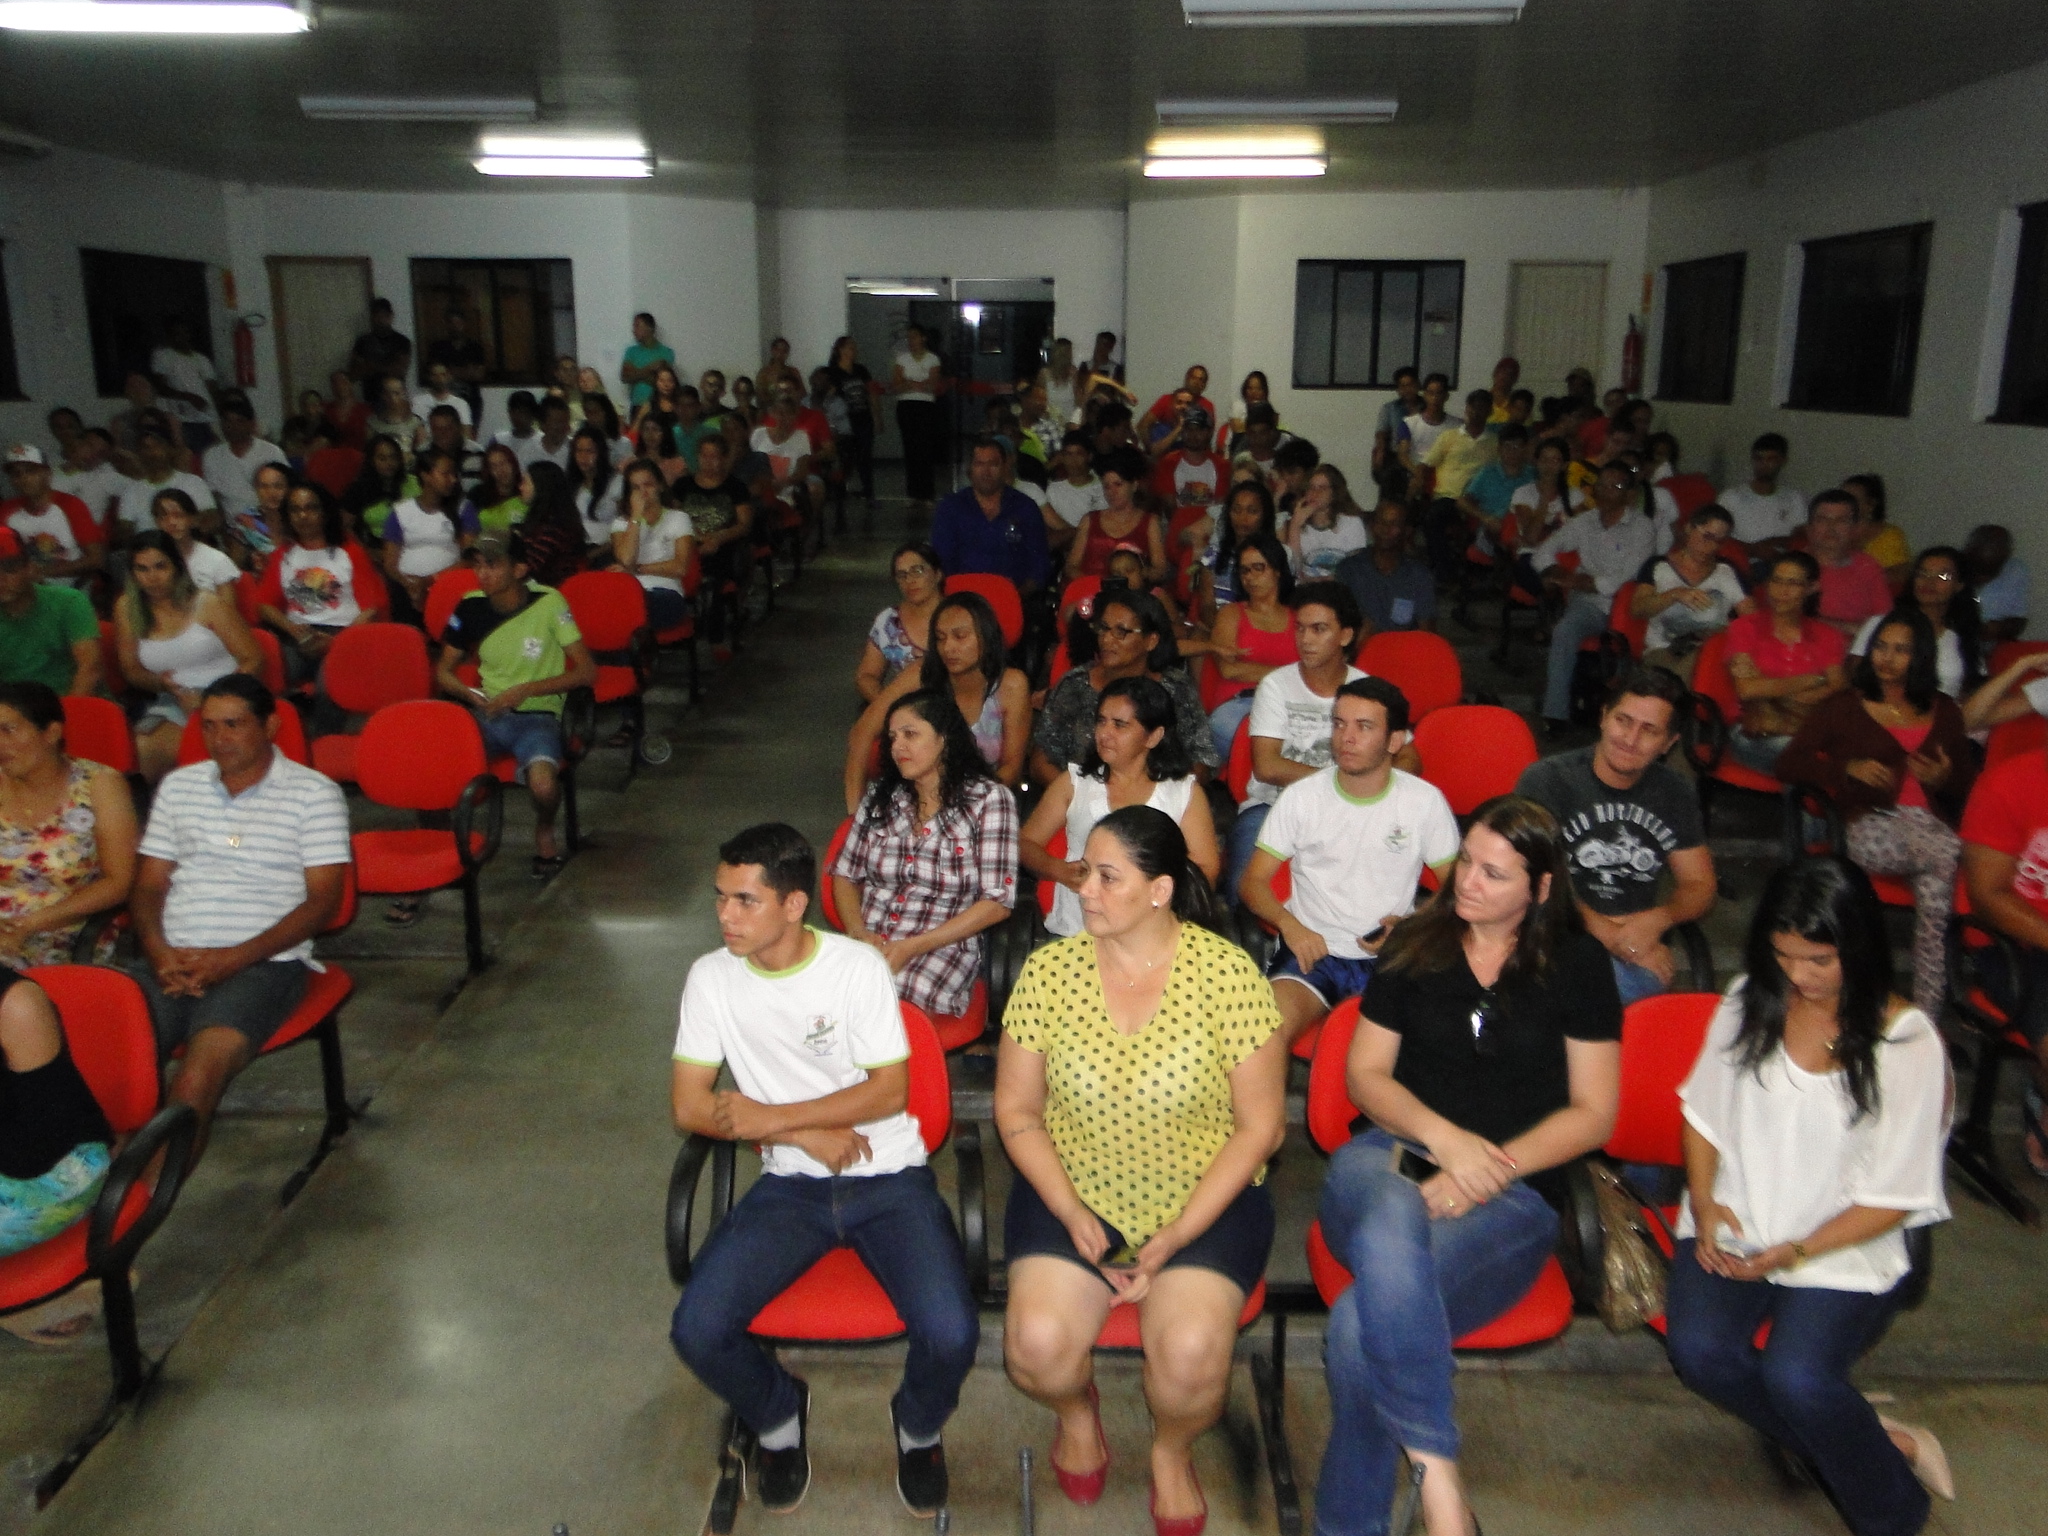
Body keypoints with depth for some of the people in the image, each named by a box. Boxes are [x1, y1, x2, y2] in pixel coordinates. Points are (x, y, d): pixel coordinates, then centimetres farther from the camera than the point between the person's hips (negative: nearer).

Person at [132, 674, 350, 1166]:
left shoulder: (315, 794, 3)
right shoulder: (179, 785, 18)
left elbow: (322, 900, -2)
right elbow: (149, 885, 18)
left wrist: (233, 959, -12)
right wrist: (159, 952, -4)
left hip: (263, 963, -4)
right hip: (173, 961, 4)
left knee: (197, 1079, -28)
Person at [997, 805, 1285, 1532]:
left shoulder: (1228, 973, -13)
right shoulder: (1048, 970, -7)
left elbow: (1259, 1126, -8)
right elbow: (1016, 1110, 2)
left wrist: (1175, 1239, -13)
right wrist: (1070, 1212, -12)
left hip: (1206, 1201, -1)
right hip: (1072, 1194, 2)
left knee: (1191, 1354, -26)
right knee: (1038, 1342, -23)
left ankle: (1172, 1450, 13)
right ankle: (1077, 1411, 18)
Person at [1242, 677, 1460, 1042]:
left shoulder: (1426, 801, 2)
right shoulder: (1300, 796, 1)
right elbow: (1253, 882, 4)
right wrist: (1288, 924, -17)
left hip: (1390, 958, 1)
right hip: (1310, 949, 0)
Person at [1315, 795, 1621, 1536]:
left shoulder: (1577, 966, 8)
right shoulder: (1413, 945, 12)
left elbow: (1593, 1112, 5)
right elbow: (1365, 1074, 11)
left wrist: (1489, 1168, -10)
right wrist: (1444, 1137, -9)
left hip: (1513, 1193, -2)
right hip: (1393, 1159, 2)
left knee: (1360, 1325, -32)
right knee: (1390, 1225, -40)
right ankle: (1437, 1468, -32)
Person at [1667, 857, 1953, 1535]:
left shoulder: (1908, 1043, -10)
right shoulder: (1749, 1002, 2)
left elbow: (1894, 1197, -7)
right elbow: (1702, 1111, 11)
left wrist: (1795, 1252, -17)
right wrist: (1703, 1204, -4)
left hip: (1843, 1250, -3)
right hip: (1732, 1229, 4)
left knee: (1795, 1375, -27)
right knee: (1698, 1349, -22)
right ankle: (1883, 1443, -1)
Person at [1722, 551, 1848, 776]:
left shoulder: (1828, 637, 18)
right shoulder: (1745, 627, 12)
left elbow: (1837, 693, 1)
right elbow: (1746, 689, -4)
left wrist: (1769, 690, -7)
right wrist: (1811, 680, 0)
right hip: (1755, 739, -3)